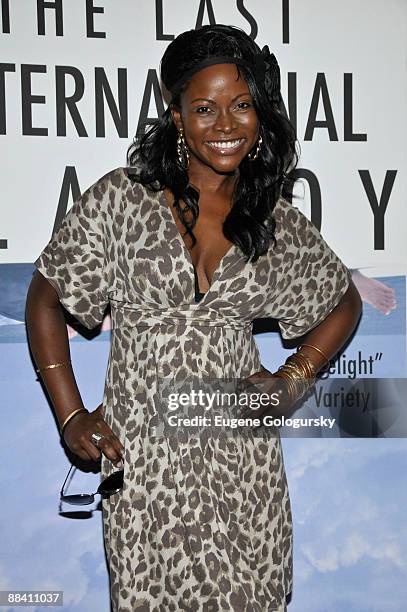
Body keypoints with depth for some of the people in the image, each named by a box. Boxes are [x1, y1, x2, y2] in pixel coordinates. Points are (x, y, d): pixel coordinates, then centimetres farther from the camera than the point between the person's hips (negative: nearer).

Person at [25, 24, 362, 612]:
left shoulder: (278, 222, 2)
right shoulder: (121, 198, -6)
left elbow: (345, 303, 18)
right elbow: (45, 299, 2)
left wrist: (293, 379, 5)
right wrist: (71, 416, -3)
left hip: (243, 451, 2)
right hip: (142, 449, -2)